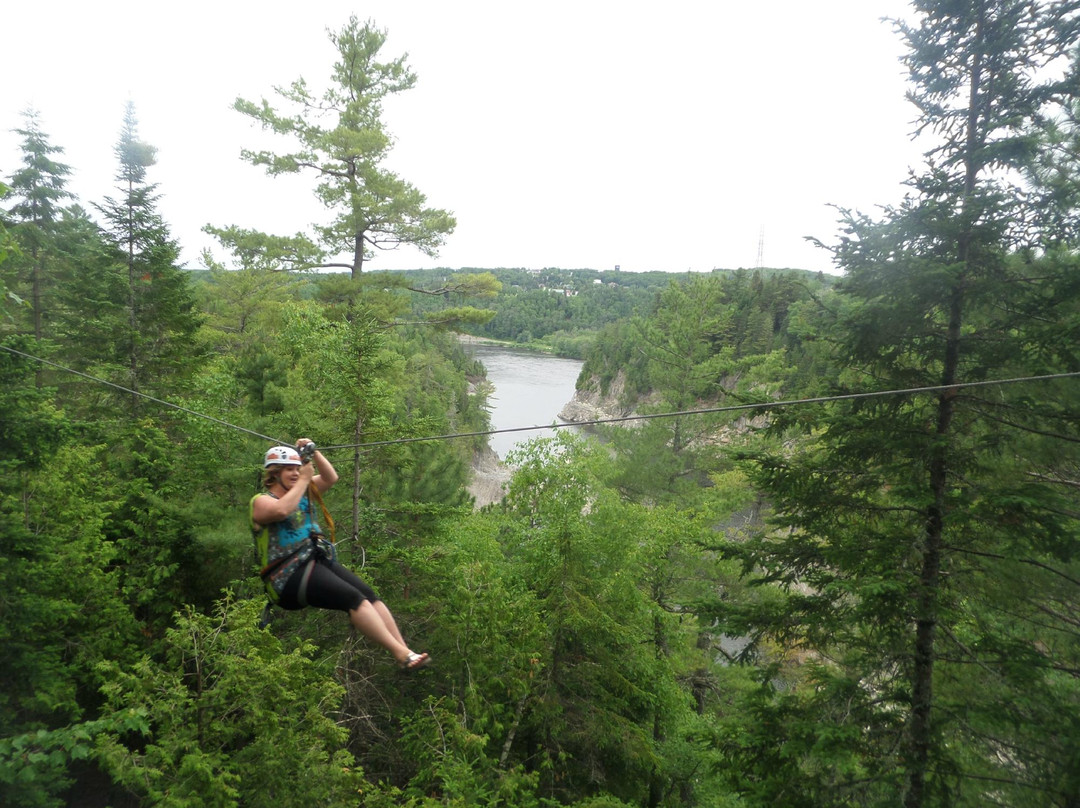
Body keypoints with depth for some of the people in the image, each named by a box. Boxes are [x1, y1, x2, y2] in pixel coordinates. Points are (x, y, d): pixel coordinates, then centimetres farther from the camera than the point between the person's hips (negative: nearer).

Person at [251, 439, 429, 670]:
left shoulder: (301, 493, 20)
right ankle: (401, 654, -29)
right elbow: (281, 510, -24)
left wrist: (313, 453, 8)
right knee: (354, 598, -25)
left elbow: (331, 478, 20)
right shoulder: (261, 501, -1)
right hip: (288, 575, -8)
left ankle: (404, 650, -18)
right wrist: (304, 480, -13)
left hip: (318, 561, 8)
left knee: (369, 594, -14)